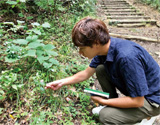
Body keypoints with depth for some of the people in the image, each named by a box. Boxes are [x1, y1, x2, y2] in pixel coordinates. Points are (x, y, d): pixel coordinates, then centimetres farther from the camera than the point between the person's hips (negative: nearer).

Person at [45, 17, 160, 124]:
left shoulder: (127, 57, -36)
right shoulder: (104, 47, -10)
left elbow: (137, 101, -28)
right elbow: (87, 73, 5)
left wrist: (102, 101, -18)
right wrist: (62, 82, 4)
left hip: (150, 99, -7)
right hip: (134, 89, 7)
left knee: (106, 115, -22)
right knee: (100, 69, -2)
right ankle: (113, 106, 15)